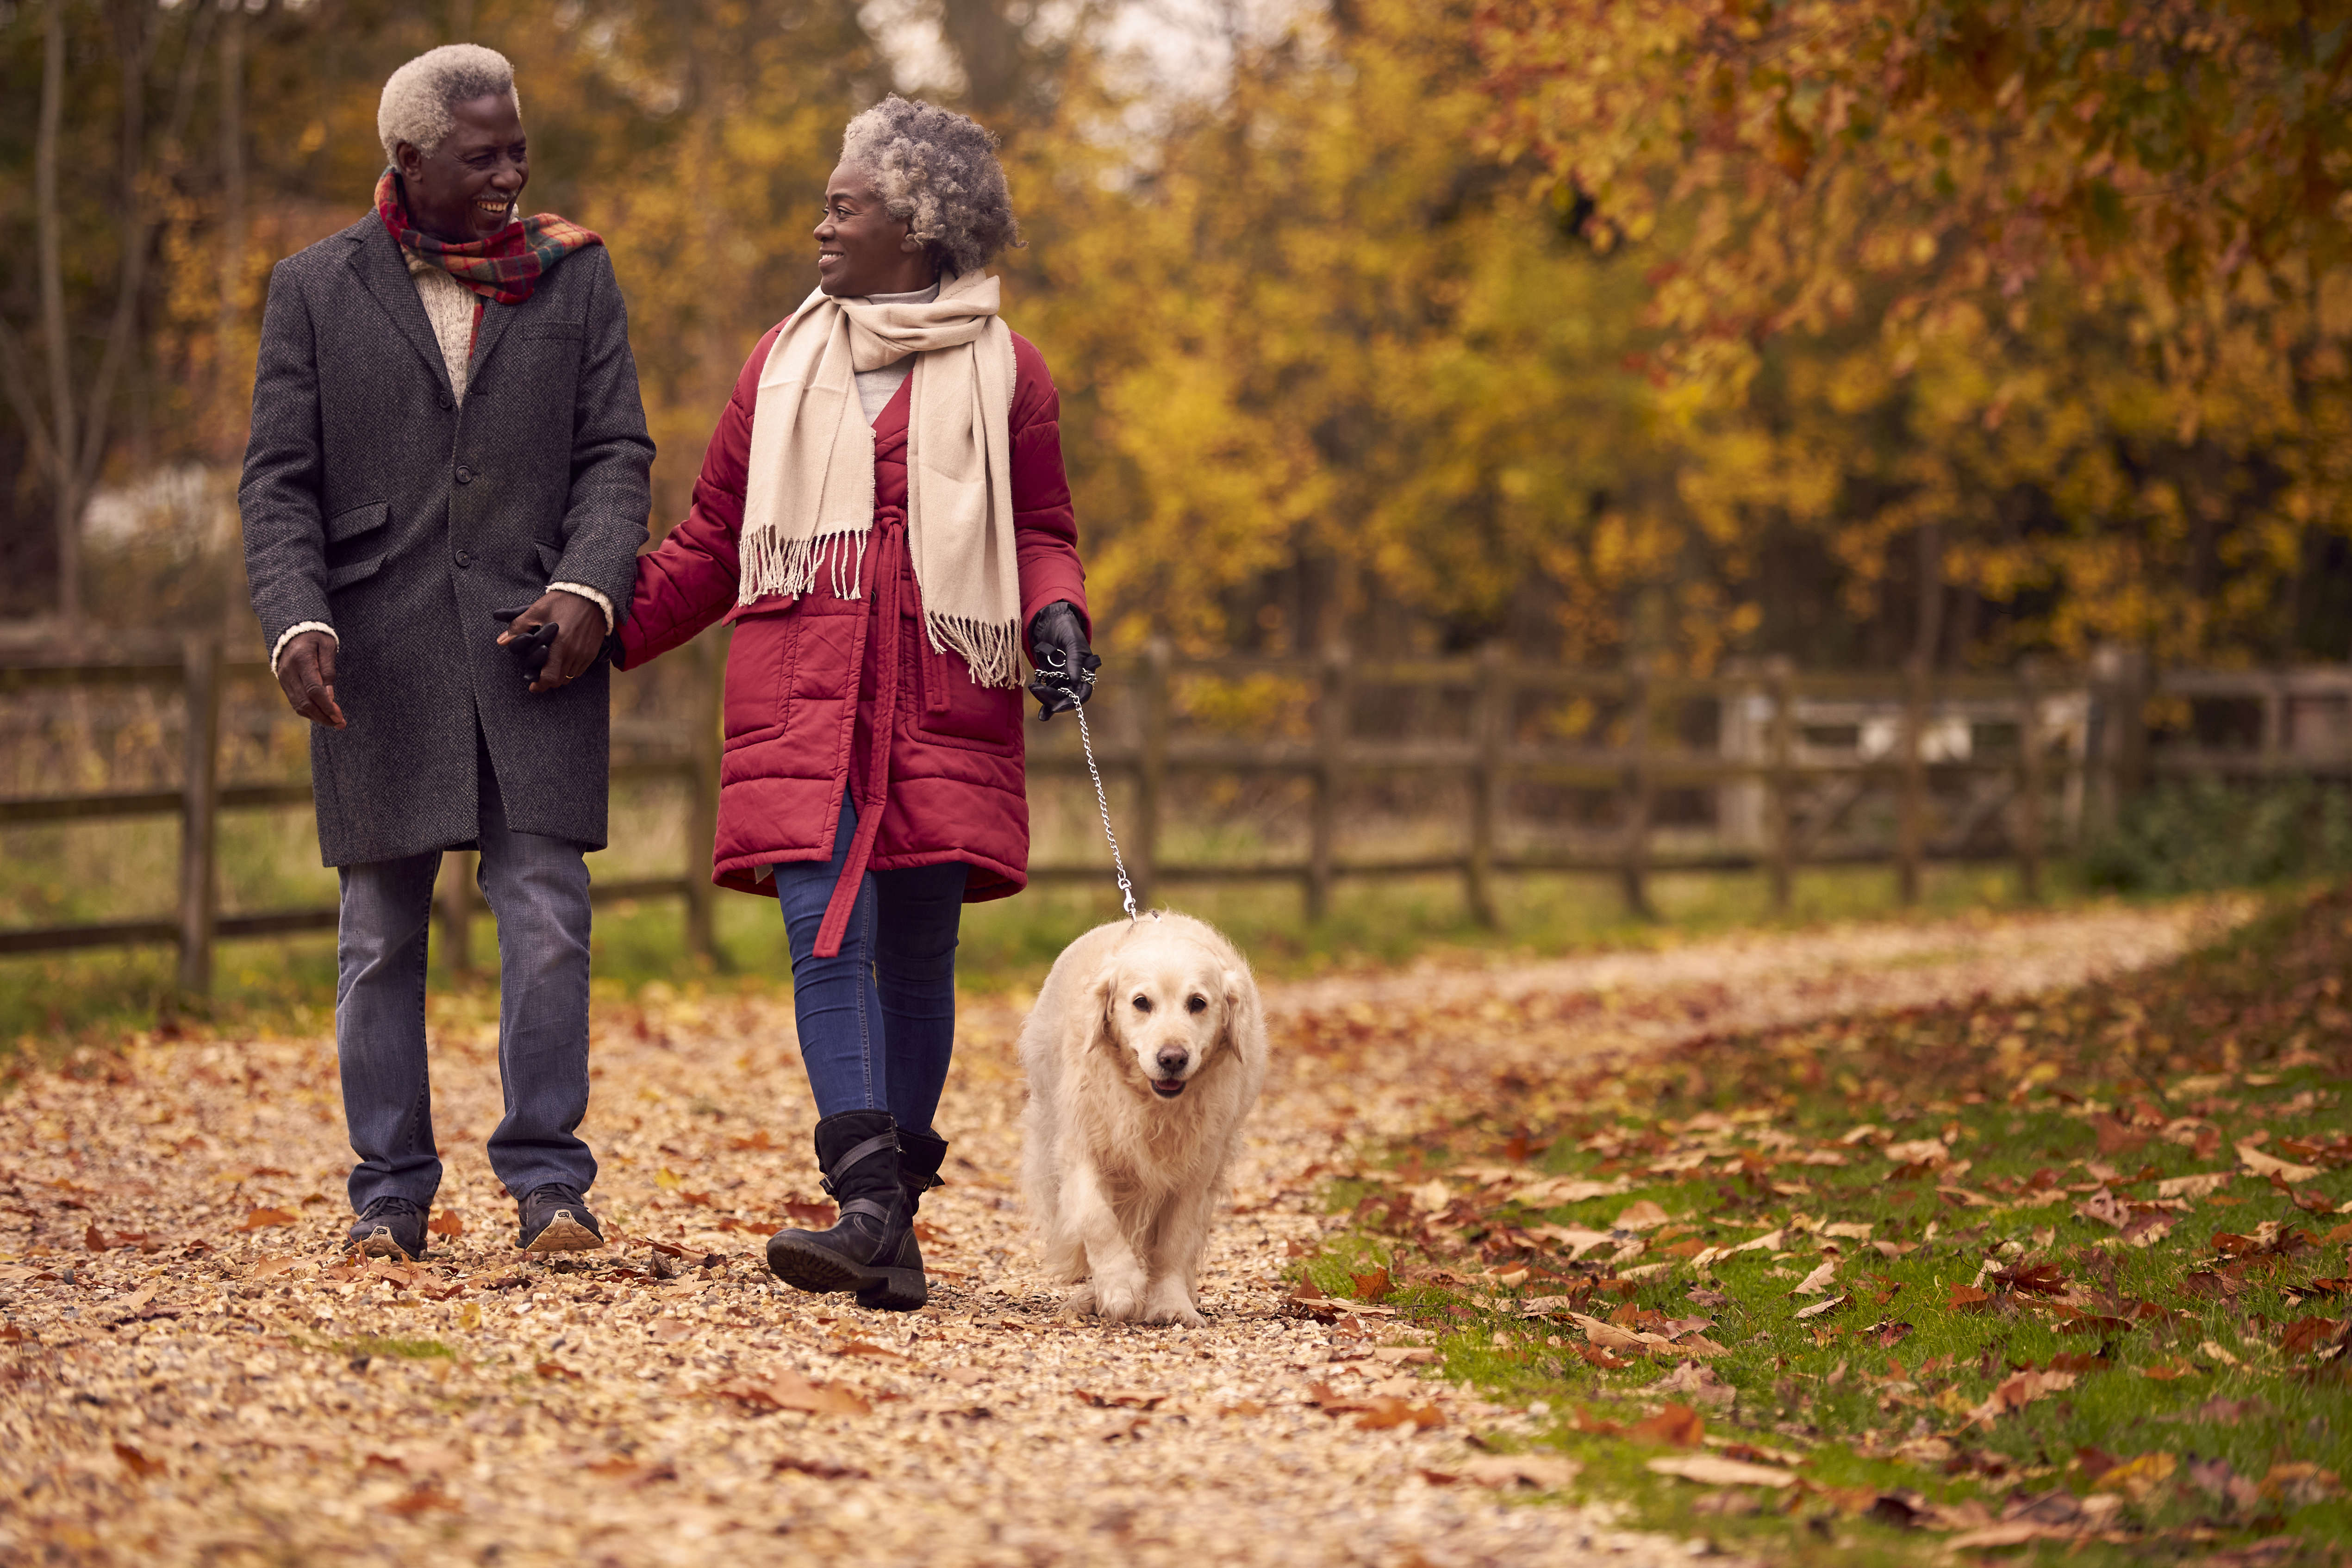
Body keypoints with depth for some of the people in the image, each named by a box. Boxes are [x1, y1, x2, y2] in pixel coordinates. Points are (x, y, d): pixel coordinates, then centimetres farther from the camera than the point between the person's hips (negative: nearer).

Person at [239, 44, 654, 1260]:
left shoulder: (574, 274, 9)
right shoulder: (316, 290, 7)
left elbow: (616, 453, 5)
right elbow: (279, 483, 3)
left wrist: (590, 586, -12)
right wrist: (298, 623, -12)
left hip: (532, 647, 0)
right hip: (378, 656, 0)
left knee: (547, 919, -7)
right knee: (381, 934, 5)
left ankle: (547, 1175, 1)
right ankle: (391, 1189, 13)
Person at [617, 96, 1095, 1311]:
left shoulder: (1001, 370, 8)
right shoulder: (784, 361, 15)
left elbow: (1042, 530, 11)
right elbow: (713, 541, 19)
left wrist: (1056, 618, -10)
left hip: (940, 709, -1)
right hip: (801, 700, 1)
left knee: (916, 958, 1)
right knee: (829, 941, -13)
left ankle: (892, 1220, 9)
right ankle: (870, 1209, -22)